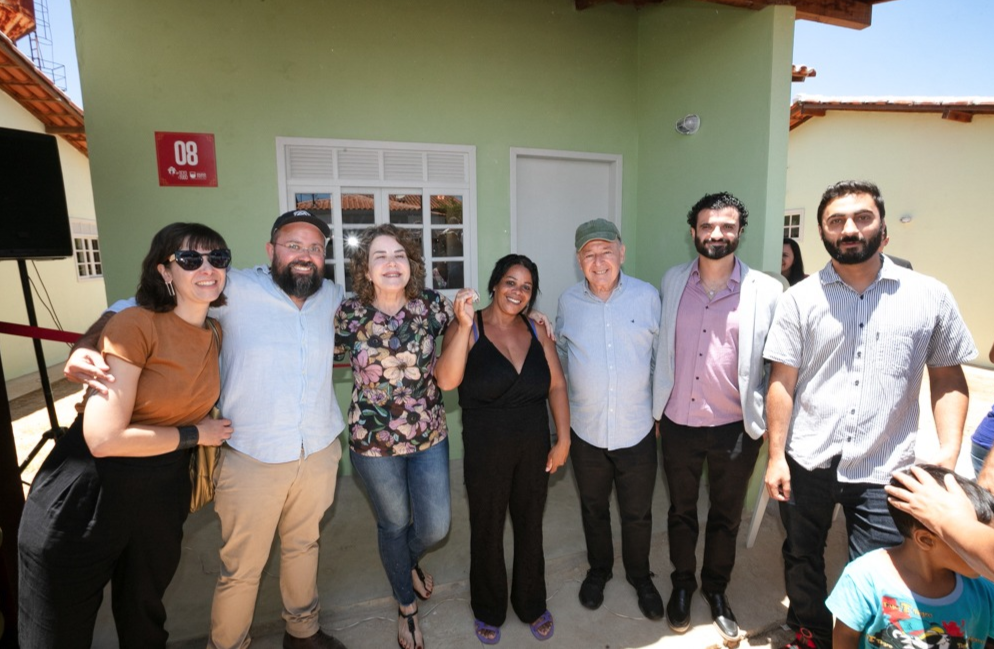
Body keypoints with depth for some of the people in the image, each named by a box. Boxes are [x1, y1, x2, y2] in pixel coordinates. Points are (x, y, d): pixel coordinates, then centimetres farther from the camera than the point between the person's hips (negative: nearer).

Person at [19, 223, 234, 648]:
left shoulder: (214, 335, 0)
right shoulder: (136, 325, -20)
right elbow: (104, 438, -25)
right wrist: (195, 434, -15)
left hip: (162, 496, 6)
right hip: (85, 500, -5)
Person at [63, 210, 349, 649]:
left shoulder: (332, 295, 2)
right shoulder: (235, 289, -12)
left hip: (319, 453, 4)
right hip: (252, 459, -4)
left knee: (303, 547, 24)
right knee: (241, 569, 10)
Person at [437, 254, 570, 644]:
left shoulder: (536, 330, 1)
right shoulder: (468, 329, -11)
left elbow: (557, 385, 2)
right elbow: (446, 381, -26)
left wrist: (563, 439, -2)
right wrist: (464, 325, -32)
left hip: (534, 446, 4)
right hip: (486, 449, -3)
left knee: (530, 526, 20)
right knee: (487, 531, 16)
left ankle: (532, 605, 45)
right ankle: (489, 611, 41)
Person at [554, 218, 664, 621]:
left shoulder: (647, 297, -8)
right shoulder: (568, 302, -4)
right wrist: (562, 410, 8)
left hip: (637, 431, -1)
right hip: (586, 432, 2)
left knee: (637, 514, 16)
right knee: (593, 509, 21)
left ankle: (640, 576, 44)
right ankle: (599, 570, 47)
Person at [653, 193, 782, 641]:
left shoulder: (766, 291, -10)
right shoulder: (672, 282, -2)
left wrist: (774, 426, -4)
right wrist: (655, 409, 7)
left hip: (735, 428, -1)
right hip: (678, 424, 2)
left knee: (726, 516, 19)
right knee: (681, 512, 20)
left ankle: (716, 590, 43)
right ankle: (682, 584, 43)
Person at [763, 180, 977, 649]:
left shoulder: (930, 296, -1)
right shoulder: (799, 299, -3)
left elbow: (948, 378, 4)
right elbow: (782, 383, -4)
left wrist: (949, 454, -8)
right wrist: (775, 457, -6)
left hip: (885, 471, -1)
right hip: (806, 464, 1)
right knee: (802, 560, 19)